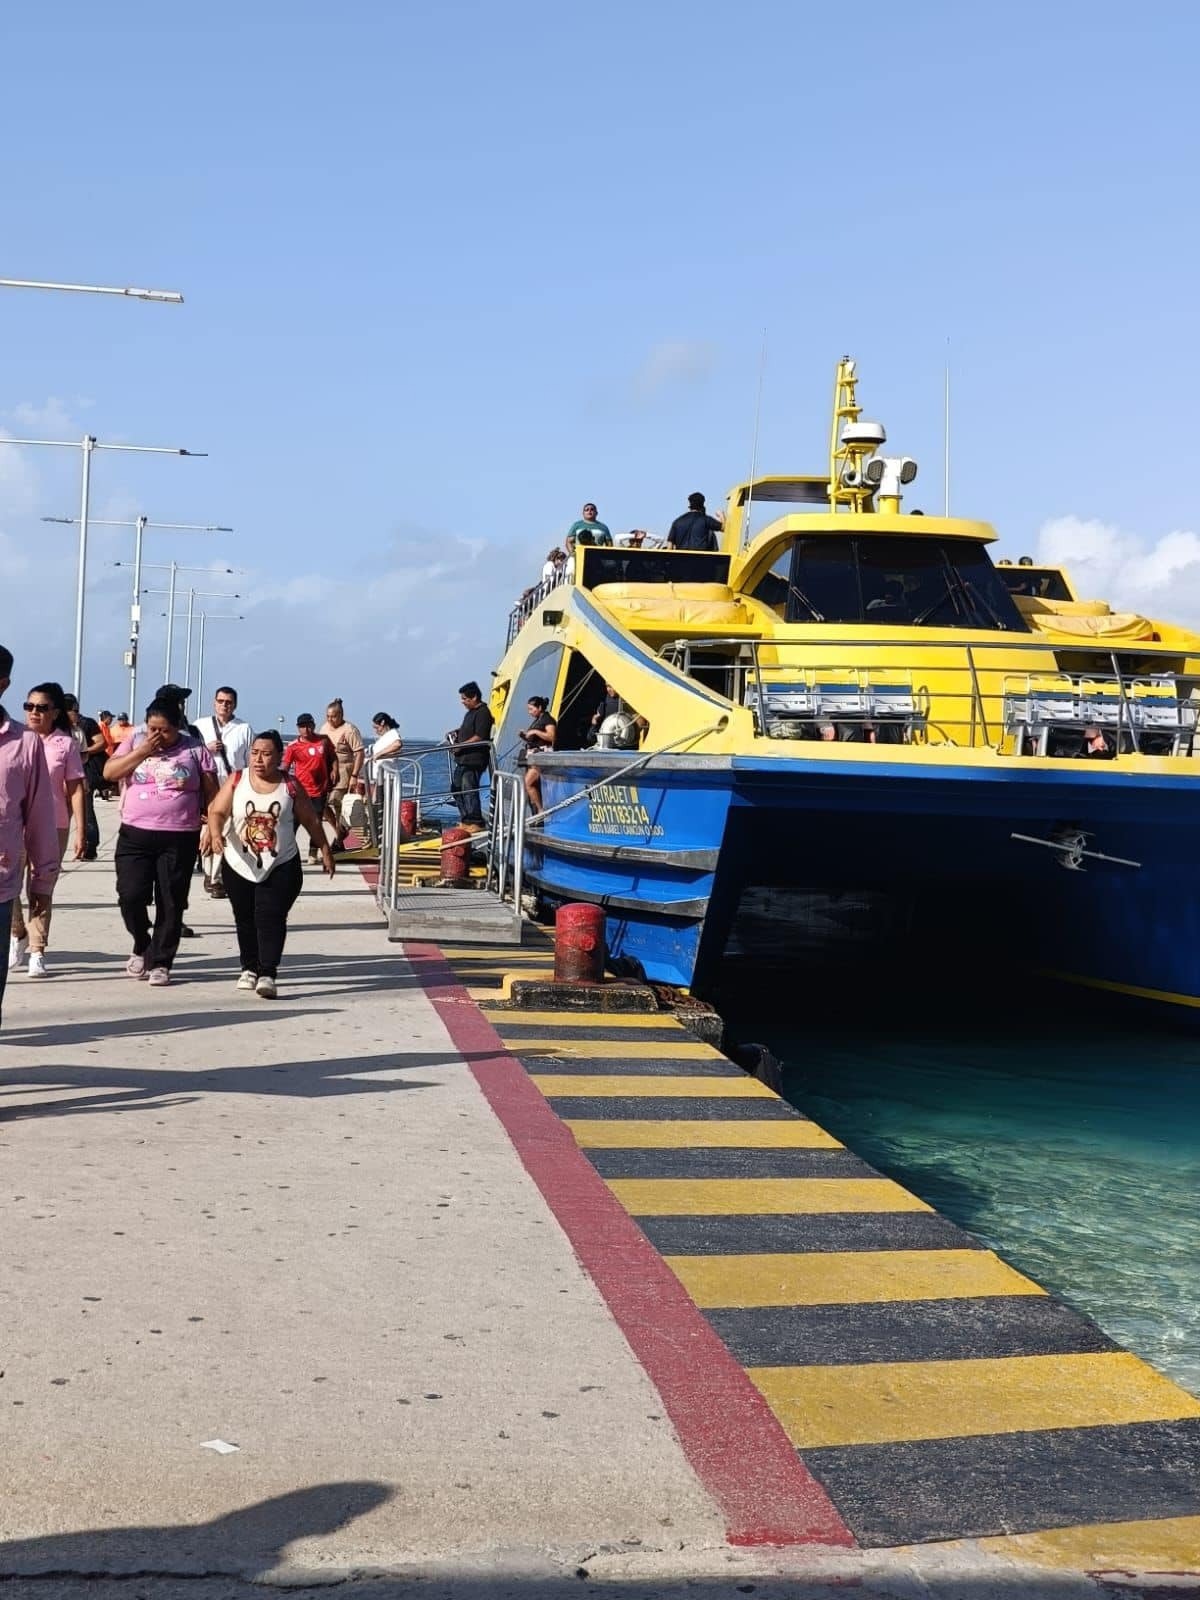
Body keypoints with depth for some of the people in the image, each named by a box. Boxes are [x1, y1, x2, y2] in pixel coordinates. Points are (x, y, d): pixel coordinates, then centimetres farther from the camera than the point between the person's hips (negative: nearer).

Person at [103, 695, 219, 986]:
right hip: (135, 834, 1)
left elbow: (211, 793, 4)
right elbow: (109, 773, -3)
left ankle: (160, 962, 13)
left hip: (180, 839, -1)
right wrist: (142, 751, -11)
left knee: (170, 903, 2)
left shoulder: (195, 749, 2)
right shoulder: (135, 742, 7)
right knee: (131, 895, -7)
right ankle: (142, 946, 19)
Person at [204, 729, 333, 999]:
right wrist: (215, 833, -28)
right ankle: (250, 968, 28)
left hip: (281, 866, -2)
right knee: (245, 919, 13)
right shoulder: (237, 780, -1)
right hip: (239, 865, 2)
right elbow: (218, 812, -8)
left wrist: (325, 851, 8)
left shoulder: (290, 786, -2)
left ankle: (267, 974, -16)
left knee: (271, 918, -12)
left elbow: (310, 820, 7)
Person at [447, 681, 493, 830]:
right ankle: (466, 820, 20)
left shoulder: (483, 713, -13)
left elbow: (479, 737, -20)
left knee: (469, 789, -11)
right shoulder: (470, 712, 18)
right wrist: (457, 732, 15)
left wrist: (460, 745, -18)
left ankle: (476, 822, -6)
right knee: (456, 788, 13)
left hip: (474, 760, -11)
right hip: (464, 759, 11)